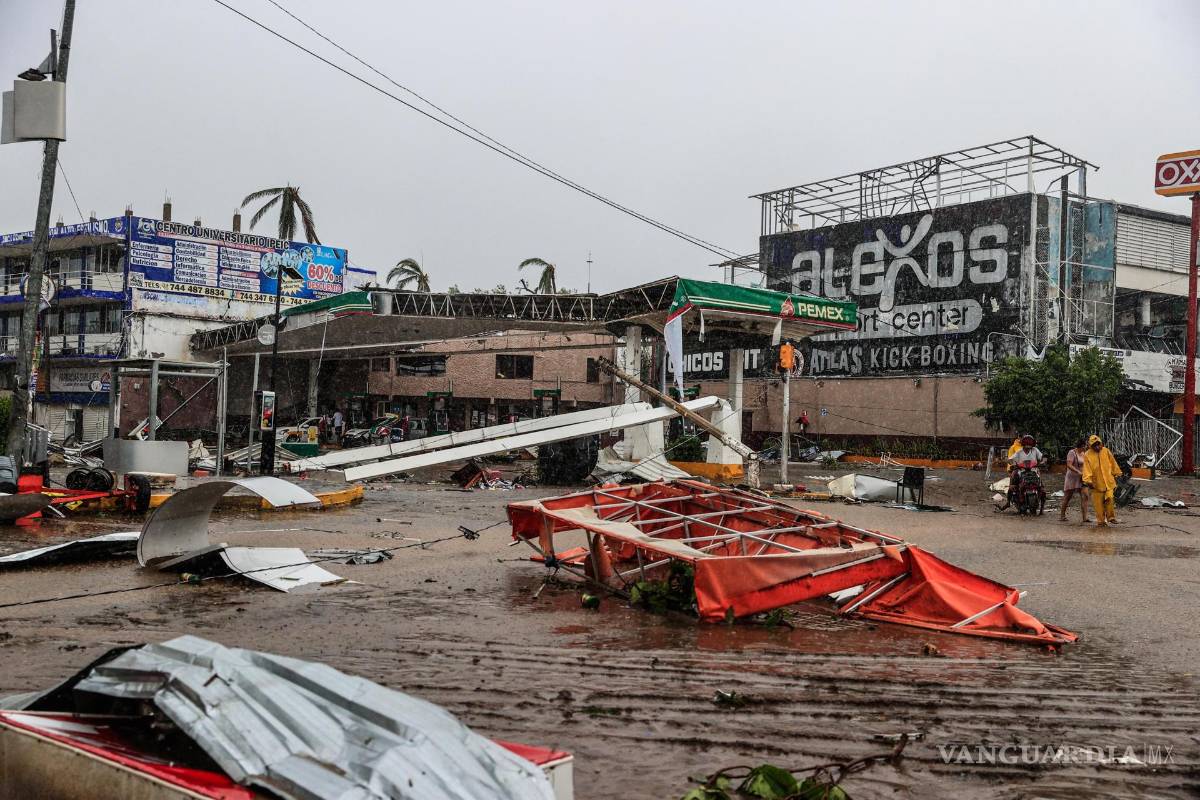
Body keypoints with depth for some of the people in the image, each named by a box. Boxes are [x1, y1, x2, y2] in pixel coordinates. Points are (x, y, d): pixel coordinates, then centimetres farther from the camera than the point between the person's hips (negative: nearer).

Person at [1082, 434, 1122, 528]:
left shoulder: (1106, 451, 2)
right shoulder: (1087, 455, -4)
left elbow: (1113, 463, 13)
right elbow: (1087, 469, -8)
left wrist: (1116, 474, 18)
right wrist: (1088, 480, -17)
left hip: (1109, 481, 1)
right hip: (1096, 483, -1)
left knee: (1110, 499, -5)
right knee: (1098, 503, 2)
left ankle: (1111, 517, 12)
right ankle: (1101, 521, 11)